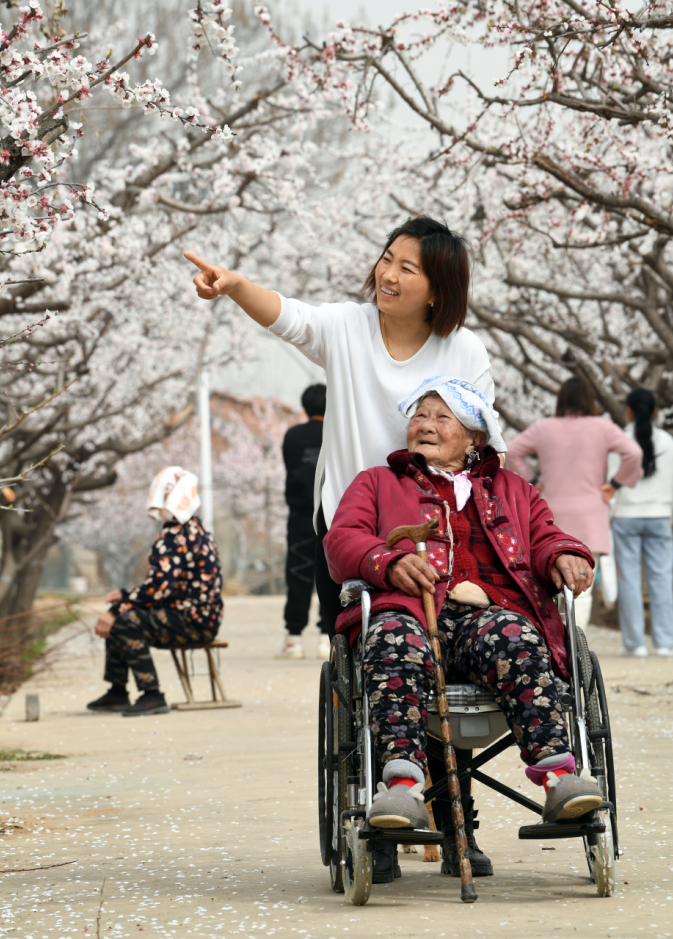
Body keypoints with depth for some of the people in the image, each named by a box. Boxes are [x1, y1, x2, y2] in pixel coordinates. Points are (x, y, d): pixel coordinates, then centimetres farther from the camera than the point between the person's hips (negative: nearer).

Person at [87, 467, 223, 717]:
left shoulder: (178, 536, -18)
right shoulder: (192, 530, 16)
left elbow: (160, 586, -25)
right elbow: (164, 584, 22)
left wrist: (117, 611, -19)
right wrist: (125, 595, 11)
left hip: (192, 621, -11)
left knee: (124, 621, -26)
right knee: (115, 615, 19)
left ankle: (152, 696, -23)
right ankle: (117, 693, 22)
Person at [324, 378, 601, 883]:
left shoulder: (513, 491, 36)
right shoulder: (377, 484, 31)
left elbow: (545, 538, 24)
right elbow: (342, 541, 14)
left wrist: (564, 556, -3)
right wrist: (390, 562, -9)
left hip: (492, 610, 1)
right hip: (408, 610, -1)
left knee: (513, 639, -38)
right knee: (396, 643, -40)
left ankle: (558, 774, -53)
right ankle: (402, 783, -57)